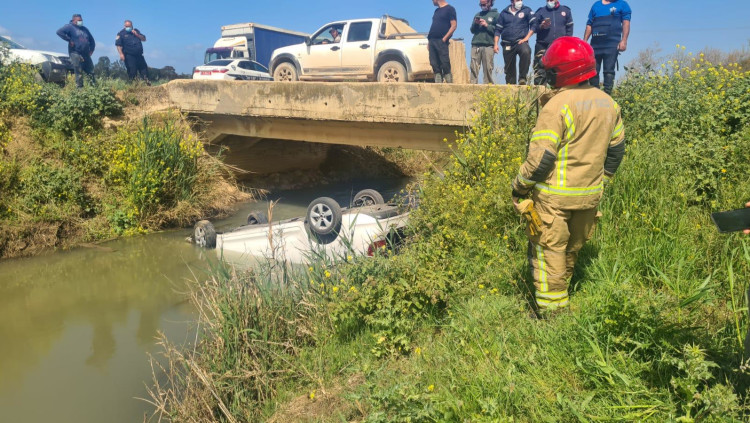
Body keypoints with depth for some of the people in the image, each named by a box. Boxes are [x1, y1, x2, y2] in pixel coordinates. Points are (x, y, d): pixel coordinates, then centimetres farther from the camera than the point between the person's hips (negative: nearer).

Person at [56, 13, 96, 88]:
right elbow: (59, 32, -13)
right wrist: (69, 40, -16)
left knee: (91, 72, 7)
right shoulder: (70, 27, 0)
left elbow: (92, 40, 27)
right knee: (79, 72, -9)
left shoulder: (85, 29, 19)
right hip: (75, 53, -6)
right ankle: (79, 87, -6)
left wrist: (91, 50, 13)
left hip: (86, 54, 6)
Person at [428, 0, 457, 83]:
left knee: (445, 64, -10)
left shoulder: (449, 9, 0)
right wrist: (429, 40, 13)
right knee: (434, 64, 1)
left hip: (441, 41, -7)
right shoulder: (436, 11, 22)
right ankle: (438, 83, 2)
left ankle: (449, 83, -7)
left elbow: (454, 25, -7)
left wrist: (444, 38, -15)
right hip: (432, 41, 7)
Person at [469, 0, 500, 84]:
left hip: (488, 45, -3)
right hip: (475, 45, 3)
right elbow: (472, 30, 18)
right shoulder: (477, 15, 22)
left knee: (488, 68, -9)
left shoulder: (496, 15, 9)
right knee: (474, 67, -5)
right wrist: (475, 23, 0)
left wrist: (487, 25, -6)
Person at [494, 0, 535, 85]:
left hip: (521, 42, -3)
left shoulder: (526, 10, 8)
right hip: (507, 44, 3)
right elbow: (498, 29, 14)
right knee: (509, 68, 4)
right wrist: (496, 44, 3)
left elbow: (534, 24, 1)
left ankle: (522, 78, -28)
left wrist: (526, 37, -10)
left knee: (526, 52, -35)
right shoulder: (504, 13, 13)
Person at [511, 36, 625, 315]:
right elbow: (616, 149, 14)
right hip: (590, 195, 8)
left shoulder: (558, 105, -19)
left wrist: (519, 187, -8)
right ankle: (560, 294, 40)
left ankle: (551, 312, 9)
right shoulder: (608, 103, 6)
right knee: (572, 249, 22)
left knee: (549, 251, 3)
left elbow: (541, 156, -21)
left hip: (554, 196, -7)